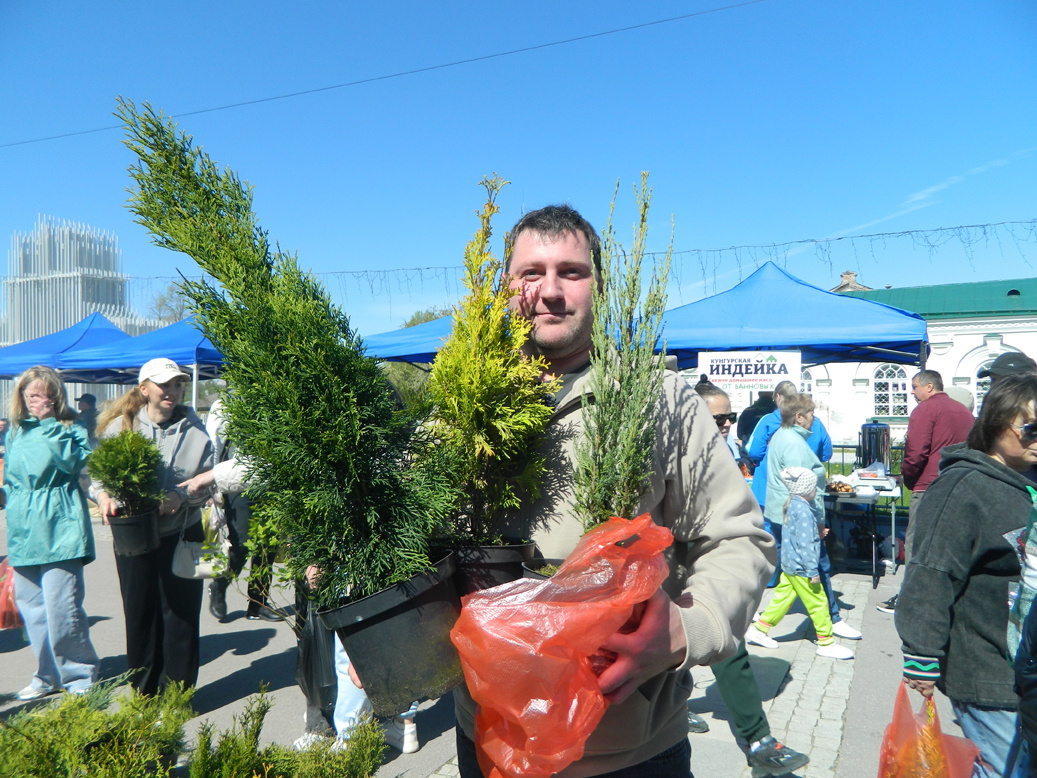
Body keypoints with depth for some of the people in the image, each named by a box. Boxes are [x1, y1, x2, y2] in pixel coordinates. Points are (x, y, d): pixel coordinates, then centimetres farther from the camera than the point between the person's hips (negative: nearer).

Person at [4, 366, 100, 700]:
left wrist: (50, 423, -17)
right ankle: (49, 675, 28)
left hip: (59, 530, -6)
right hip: (23, 532, 7)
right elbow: (10, 479, 26)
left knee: (61, 609, -9)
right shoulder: (15, 434, 15)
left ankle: (80, 676, 8)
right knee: (31, 607, 13)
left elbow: (75, 462, -22)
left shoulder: (72, 429, -2)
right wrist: (15, 508, 15)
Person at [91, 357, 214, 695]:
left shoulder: (194, 429, -1)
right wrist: (104, 496, -17)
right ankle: (144, 695, 28)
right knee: (140, 614, 10)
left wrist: (179, 497, -20)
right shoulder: (120, 427, 1)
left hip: (181, 534, -1)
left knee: (180, 613, 4)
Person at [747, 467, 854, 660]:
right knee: (818, 602, 2)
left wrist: (818, 531, 6)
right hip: (800, 567, -9)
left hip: (789, 564, 9)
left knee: (783, 598, 15)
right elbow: (805, 543, -21)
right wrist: (813, 571, -18)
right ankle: (826, 642, 12)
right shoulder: (803, 510, -21)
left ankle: (759, 629, 19)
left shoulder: (792, 504, 8)